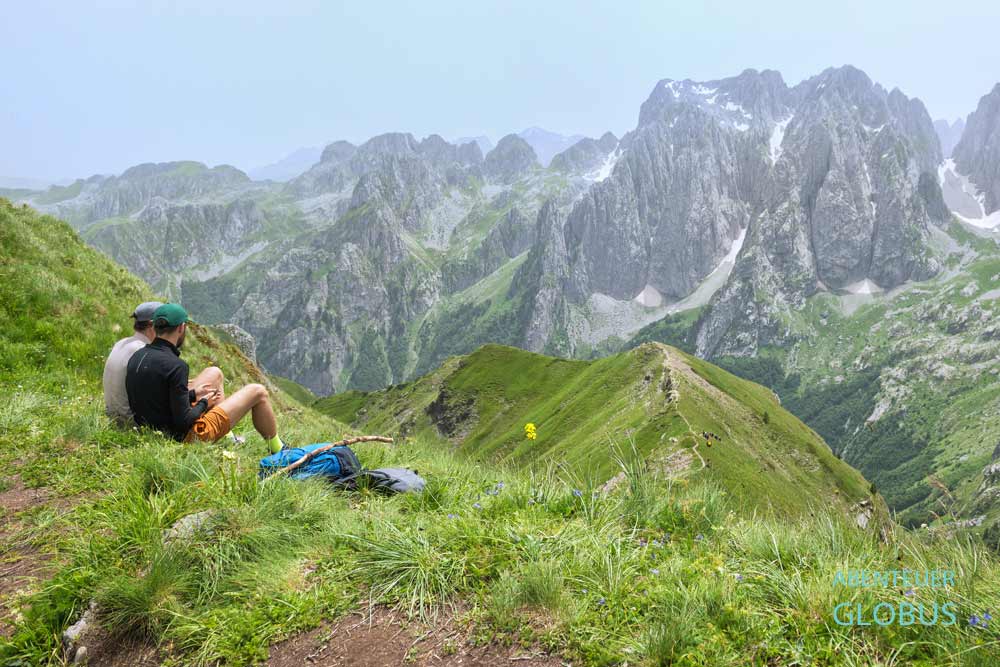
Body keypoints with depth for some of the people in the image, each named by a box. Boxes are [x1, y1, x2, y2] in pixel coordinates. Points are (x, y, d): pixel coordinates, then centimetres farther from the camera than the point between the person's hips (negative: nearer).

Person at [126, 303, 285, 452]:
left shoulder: (136, 357, -2)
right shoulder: (176, 365, -27)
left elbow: (155, 399, 9)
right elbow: (183, 421, -26)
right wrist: (203, 403, -7)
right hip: (185, 436, -9)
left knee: (214, 373, 24)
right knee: (258, 392, 2)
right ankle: (277, 450, 22)